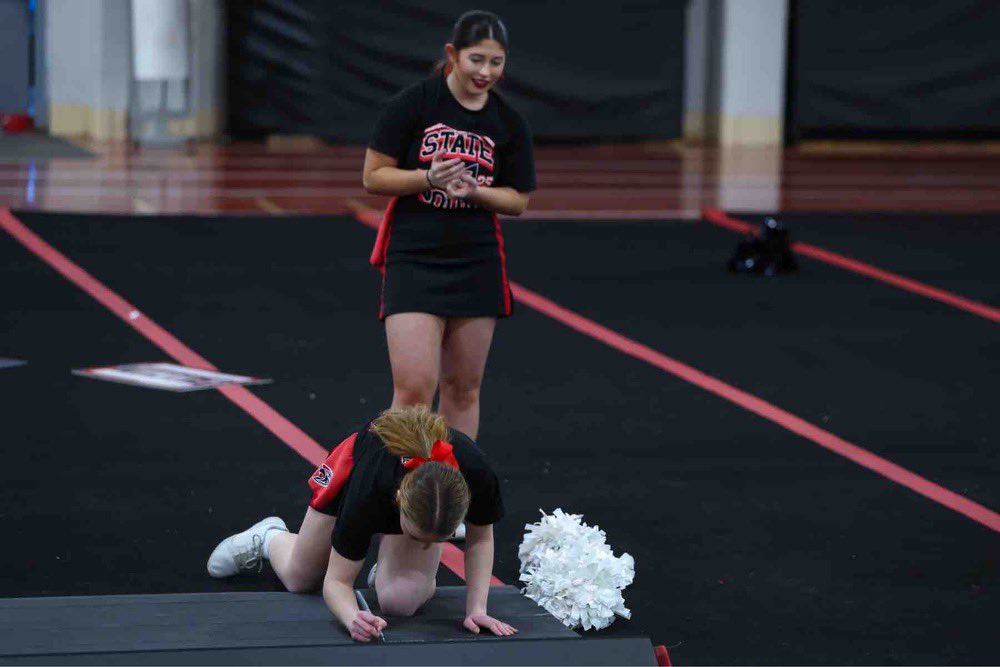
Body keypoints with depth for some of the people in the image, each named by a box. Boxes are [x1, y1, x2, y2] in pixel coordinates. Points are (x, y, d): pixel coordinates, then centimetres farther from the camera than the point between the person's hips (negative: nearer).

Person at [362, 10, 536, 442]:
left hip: (477, 265, 4)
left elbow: (518, 200, 7)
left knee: (463, 390, 9)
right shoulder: (414, 104, -7)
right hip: (413, 260, -4)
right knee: (414, 389, -13)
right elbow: (374, 177, -5)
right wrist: (429, 178, -21)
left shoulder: (509, 123, 3)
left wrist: (474, 190, -12)